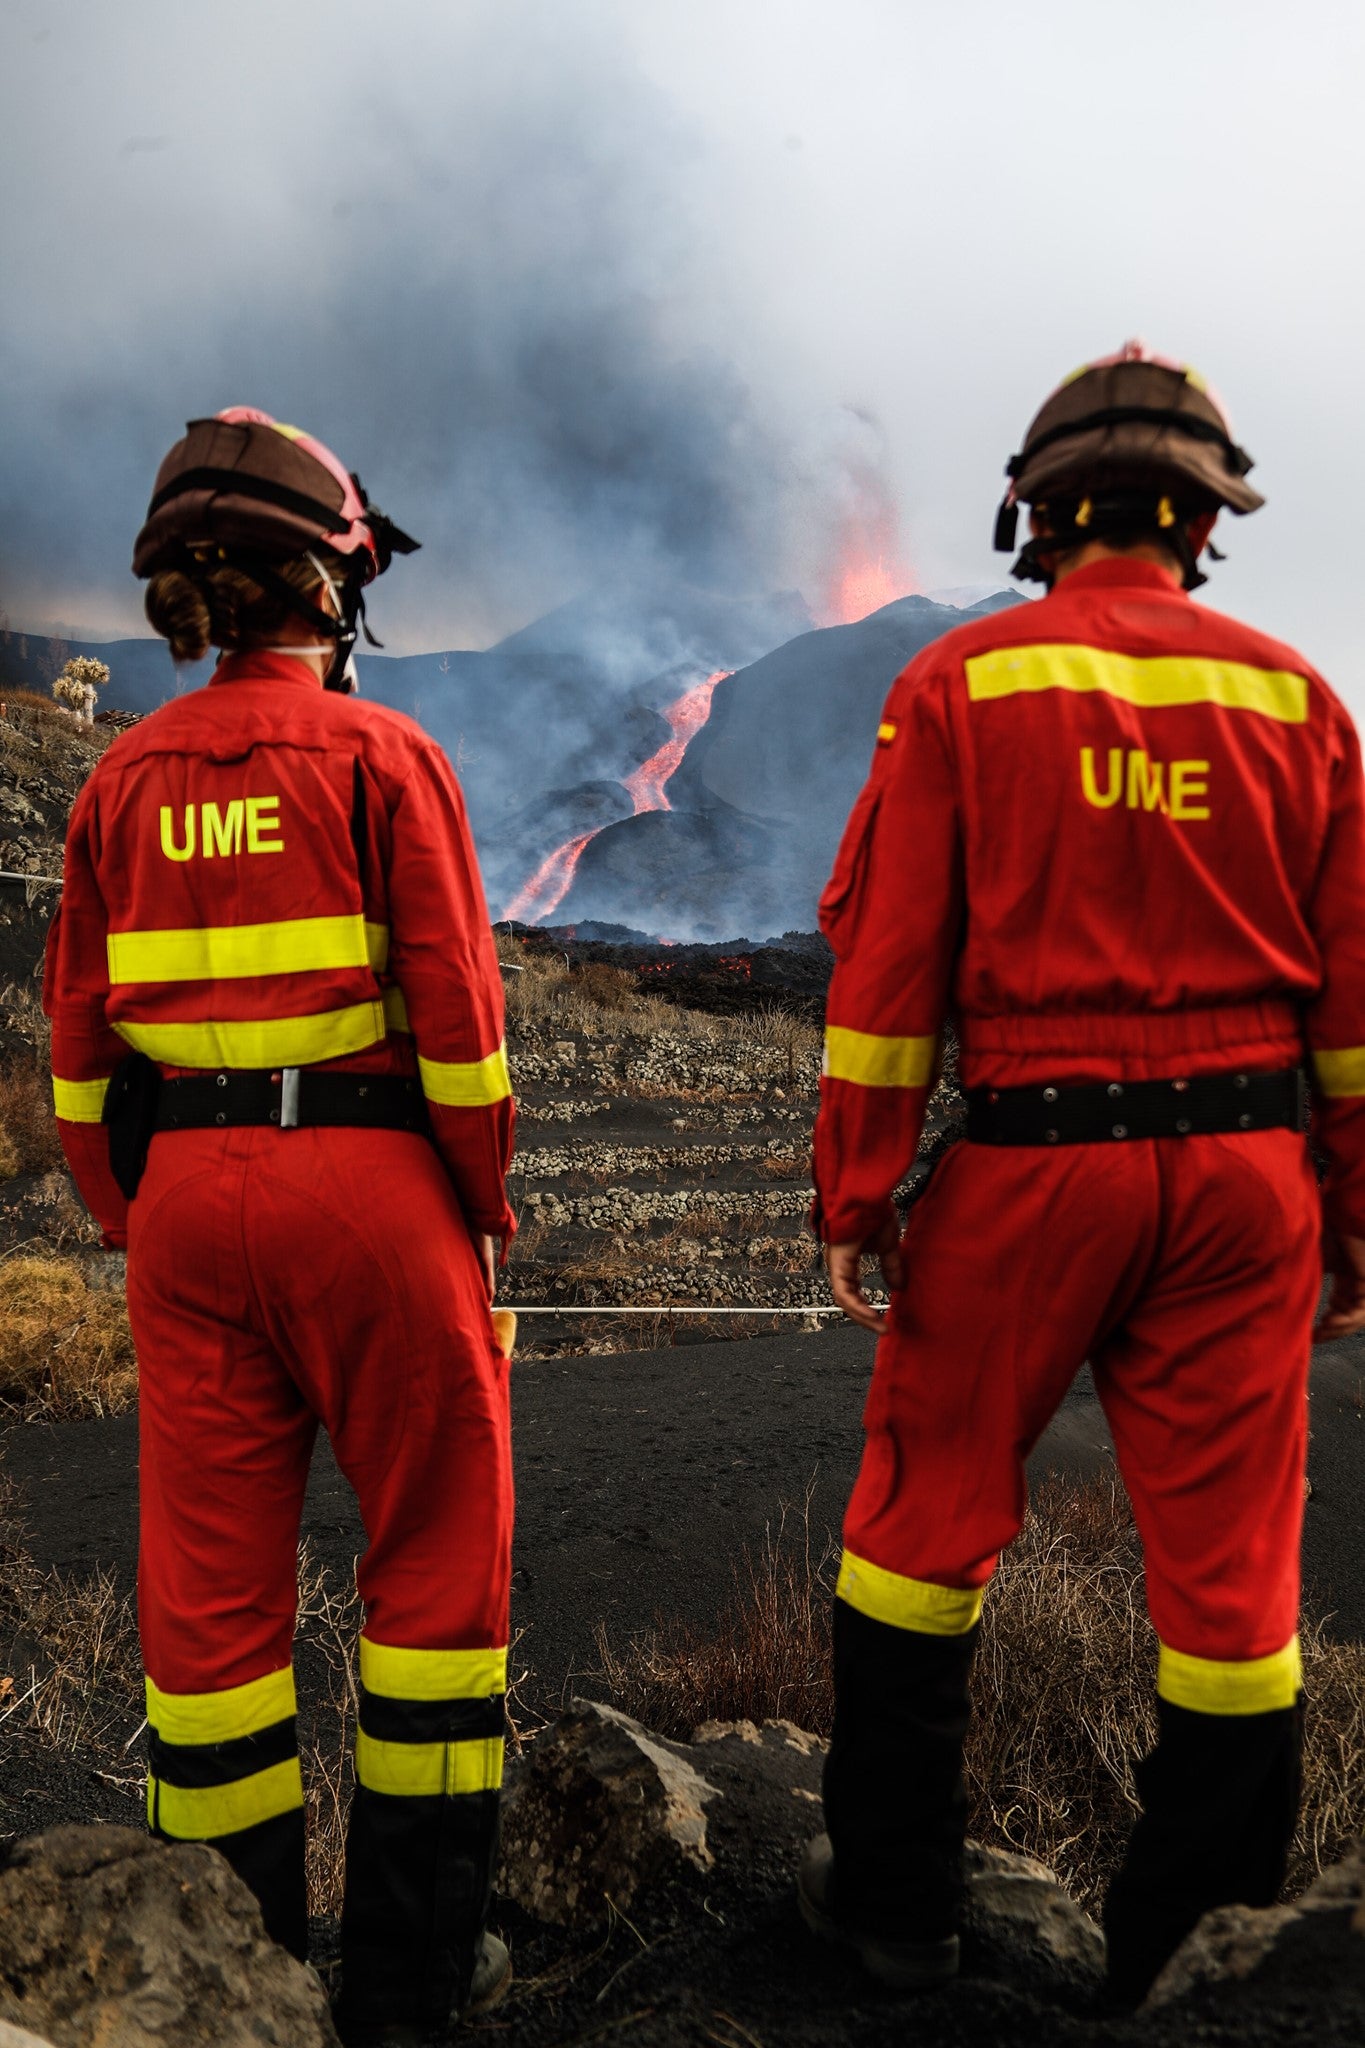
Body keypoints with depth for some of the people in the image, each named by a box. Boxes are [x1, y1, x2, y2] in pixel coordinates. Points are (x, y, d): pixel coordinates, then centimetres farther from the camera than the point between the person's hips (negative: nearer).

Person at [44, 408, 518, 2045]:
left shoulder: (124, 780, 8)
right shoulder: (380, 754, -6)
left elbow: (78, 1034, 8)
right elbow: (453, 1004, -11)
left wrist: (133, 1224, 16)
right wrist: (484, 1201, 0)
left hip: (185, 1188, 5)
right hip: (366, 1172, -4)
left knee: (211, 1566, 12)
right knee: (437, 1543, 10)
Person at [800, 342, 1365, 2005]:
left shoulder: (964, 681, 0)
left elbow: (888, 958, -6)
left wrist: (855, 1194, -2)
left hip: (1032, 1156, -2)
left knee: (928, 1518, 13)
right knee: (1227, 1558, 10)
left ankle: (891, 1900, 25)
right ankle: (1188, 1945, 23)